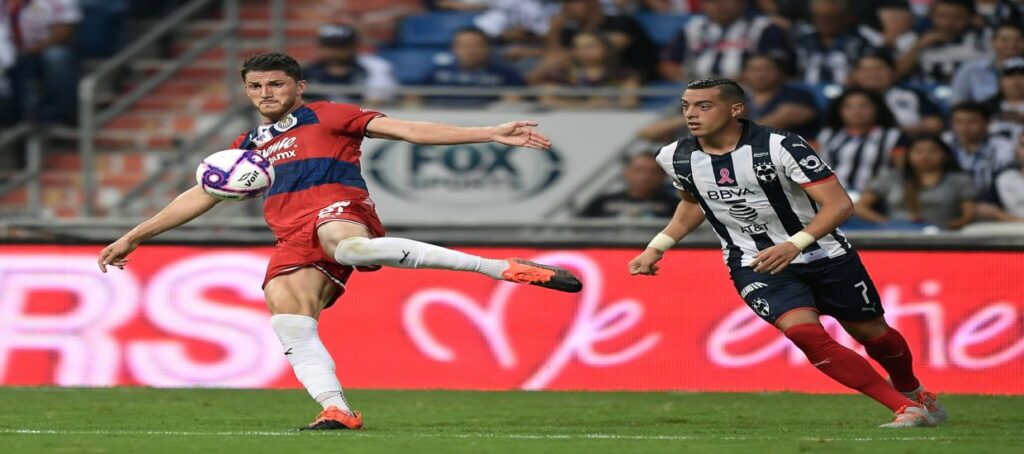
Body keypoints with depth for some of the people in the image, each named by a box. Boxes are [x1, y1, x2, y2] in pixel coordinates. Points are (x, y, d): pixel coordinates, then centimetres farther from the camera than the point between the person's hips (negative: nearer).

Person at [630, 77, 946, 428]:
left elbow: (839, 204, -26)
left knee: (871, 332, 12)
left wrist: (793, 245, -39)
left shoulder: (781, 147, -23)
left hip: (825, 256, -2)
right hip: (755, 266, 2)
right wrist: (656, 248, 10)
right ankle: (906, 410, -16)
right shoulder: (676, 158, -7)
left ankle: (914, 392, 47)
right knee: (806, 333, -23)